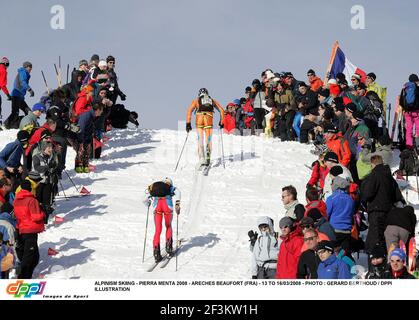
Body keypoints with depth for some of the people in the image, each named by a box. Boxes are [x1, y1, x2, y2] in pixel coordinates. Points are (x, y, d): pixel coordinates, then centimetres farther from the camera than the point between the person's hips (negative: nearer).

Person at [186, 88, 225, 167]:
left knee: (200, 140, 6)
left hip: (199, 118, 0)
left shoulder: (197, 100, 21)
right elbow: (221, 110, 20)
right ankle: (208, 155, -19)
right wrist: (221, 122, 27)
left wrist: (188, 123, 4)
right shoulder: (212, 100, 25)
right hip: (209, 119, 0)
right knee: (209, 140, 7)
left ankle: (202, 160, -6)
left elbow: (189, 110, 6)